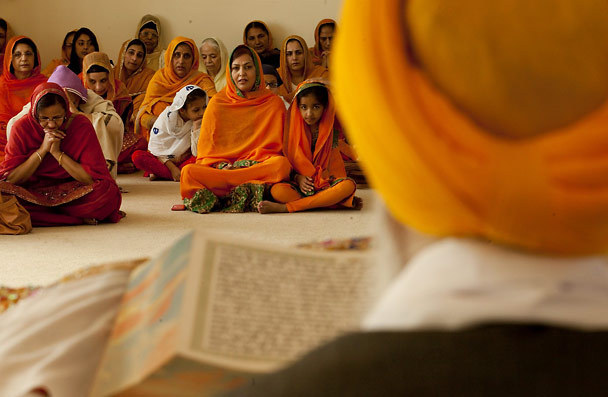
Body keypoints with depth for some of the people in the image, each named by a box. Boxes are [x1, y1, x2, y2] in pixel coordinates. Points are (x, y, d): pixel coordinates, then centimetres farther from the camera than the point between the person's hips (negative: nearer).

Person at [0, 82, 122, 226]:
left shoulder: (81, 126, -9)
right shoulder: (22, 128, -7)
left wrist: (57, 153, -19)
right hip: (31, 192, 1)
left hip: (71, 194, -1)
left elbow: (93, 178, -13)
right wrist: (42, 150, -19)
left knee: (109, 193, -31)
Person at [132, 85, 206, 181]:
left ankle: (158, 173, -24)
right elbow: (156, 147, -10)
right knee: (137, 156, -26)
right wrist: (171, 167, -19)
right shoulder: (167, 117, -11)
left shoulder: (201, 122, -8)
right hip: (162, 159, -1)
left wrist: (196, 127, -21)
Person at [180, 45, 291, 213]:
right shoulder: (217, 103, 11)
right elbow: (206, 150, 10)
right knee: (188, 171, -31)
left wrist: (254, 163, -14)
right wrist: (221, 166, -12)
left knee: (282, 164, -35)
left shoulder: (274, 103, 9)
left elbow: (274, 148, 6)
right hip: (218, 167, 0)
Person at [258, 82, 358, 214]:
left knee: (349, 185, -33)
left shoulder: (332, 131, 4)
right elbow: (289, 161, 9)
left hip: (327, 184, 1)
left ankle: (285, 207, -32)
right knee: (277, 190, -30)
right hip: (301, 186, -1)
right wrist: (298, 177, -12)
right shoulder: (293, 130, 6)